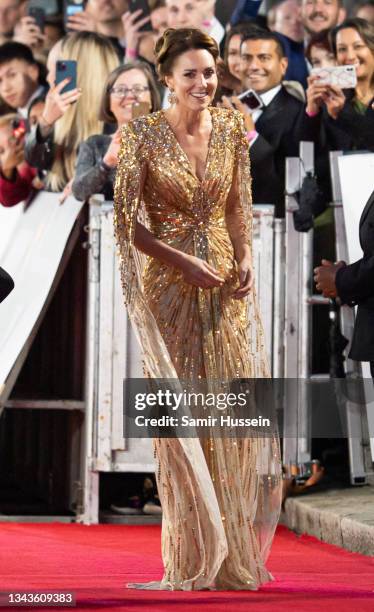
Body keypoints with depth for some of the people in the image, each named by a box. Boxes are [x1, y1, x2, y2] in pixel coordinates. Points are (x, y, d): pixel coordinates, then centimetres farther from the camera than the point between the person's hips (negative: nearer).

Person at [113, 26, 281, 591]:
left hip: (226, 285, 4)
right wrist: (185, 263, -16)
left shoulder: (231, 129, 4)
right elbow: (126, 222, -8)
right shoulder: (144, 135, -8)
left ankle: (235, 552, 13)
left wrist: (244, 258, -4)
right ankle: (195, 558, 8)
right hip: (169, 286, -4)